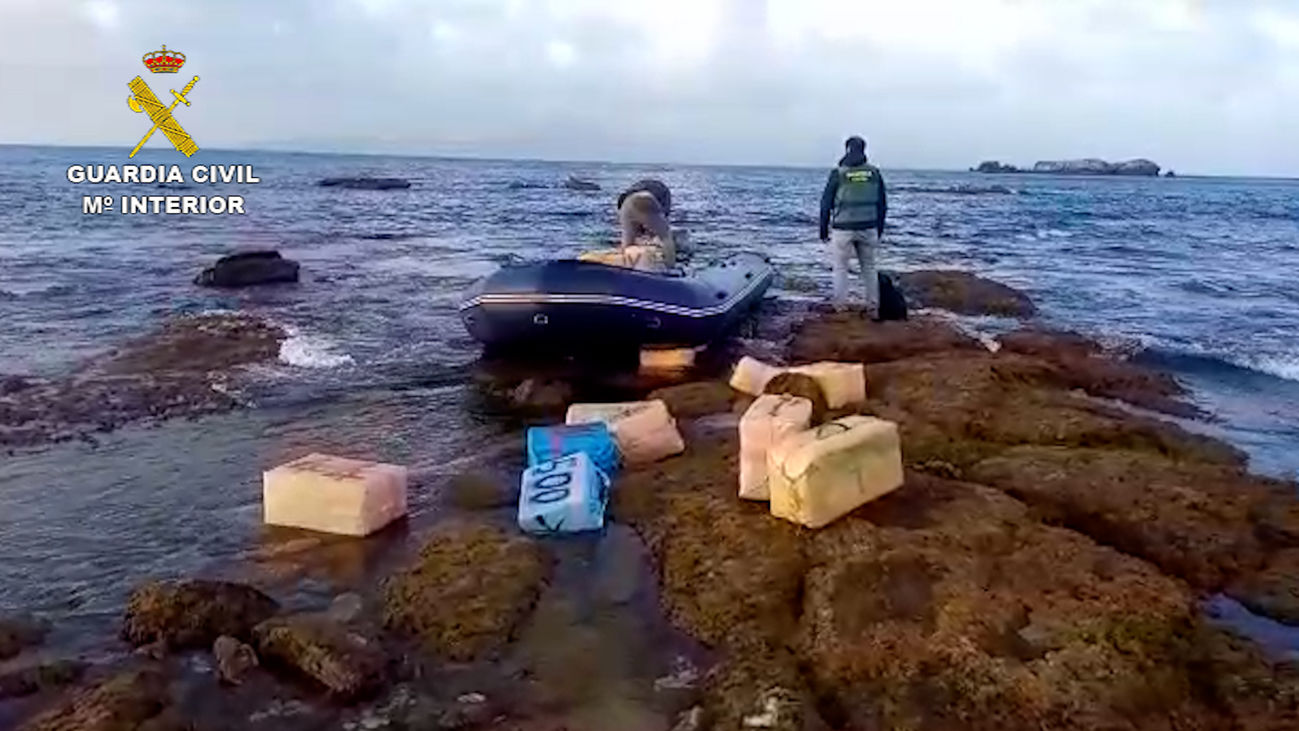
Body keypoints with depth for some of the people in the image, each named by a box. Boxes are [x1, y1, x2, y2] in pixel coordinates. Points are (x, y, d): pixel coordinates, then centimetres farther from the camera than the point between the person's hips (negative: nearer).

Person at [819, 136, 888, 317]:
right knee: (869, 267, 13)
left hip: (843, 229, -3)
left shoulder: (838, 173, -5)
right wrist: (879, 229, 19)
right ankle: (873, 308, 15)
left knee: (840, 268, 6)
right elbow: (882, 204, 10)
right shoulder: (874, 173, 4)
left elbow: (826, 203, -1)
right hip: (868, 228, 3)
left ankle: (841, 308, 5)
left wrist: (823, 229, 8)